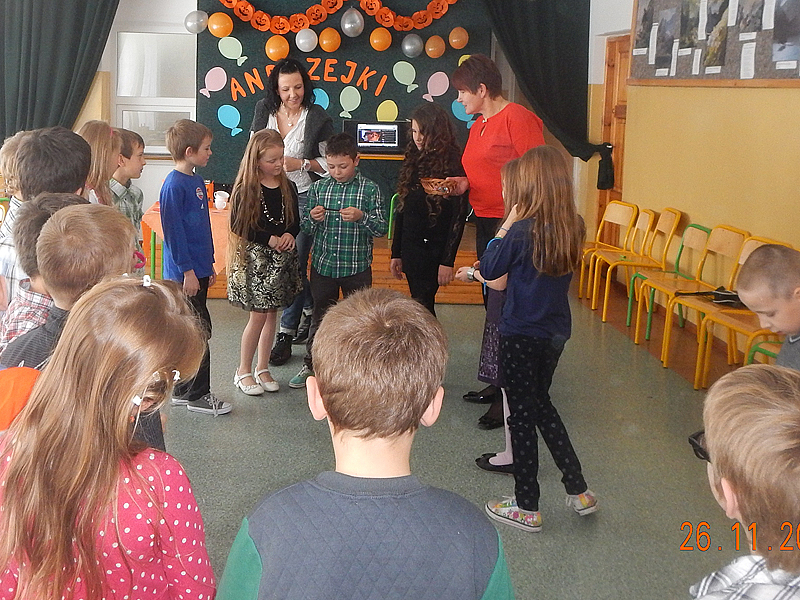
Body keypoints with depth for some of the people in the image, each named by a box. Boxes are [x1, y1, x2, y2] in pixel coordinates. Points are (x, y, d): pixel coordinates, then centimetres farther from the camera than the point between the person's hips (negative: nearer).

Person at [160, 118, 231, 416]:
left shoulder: (197, 182, 13)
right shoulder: (174, 185, -15)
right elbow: (173, 231, -17)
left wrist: (209, 265, 20)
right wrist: (188, 271, -17)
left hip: (197, 270, 9)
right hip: (184, 273, -9)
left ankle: (183, 391, 24)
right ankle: (198, 395, 6)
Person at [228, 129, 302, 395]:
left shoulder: (288, 187, 6)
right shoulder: (245, 189, -9)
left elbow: (295, 221, 13)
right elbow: (238, 227, -11)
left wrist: (289, 235, -9)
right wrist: (269, 239, -17)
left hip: (282, 257, 5)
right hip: (255, 256, -5)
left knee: (271, 314, 10)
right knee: (258, 315, -3)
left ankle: (262, 368, 22)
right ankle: (243, 371, 12)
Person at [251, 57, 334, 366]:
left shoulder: (318, 118, -9)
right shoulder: (263, 110, 2)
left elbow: (330, 163, -4)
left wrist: (301, 164, -19)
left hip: (304, 198, -4)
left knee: (294, 262, -6)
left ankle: (286, 334, 4)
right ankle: (309, 309, 34)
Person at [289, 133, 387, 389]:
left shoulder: (370, 189, -5)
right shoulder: (318, 188, 4)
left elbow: (382, 228, -8)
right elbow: (304, 227, 9)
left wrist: (361, 217, -25)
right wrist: (312, 218, -13)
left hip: (357, 266, -2)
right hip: (323, 265, 2)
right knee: (320, 316, 14)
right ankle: (311, 365, 26)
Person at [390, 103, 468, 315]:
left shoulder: (452, 166, -10)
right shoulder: (413, 161, 10)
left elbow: (458, 217, -12)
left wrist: (448, 260, -15)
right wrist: (396, 253, 14)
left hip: (434, 249, -6)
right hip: (410, 248, 6)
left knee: (422, 305, -8)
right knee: (420, 304, 10)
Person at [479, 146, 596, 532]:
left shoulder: (522, 231, -21)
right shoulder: (573, 228, -1)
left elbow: (490, 269, -7)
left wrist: (507, 225, -5)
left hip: (522, 335, -7)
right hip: (557, 331, 7)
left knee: (522, 416, 6)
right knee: (541, 405, 24)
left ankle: (526, 508, 17)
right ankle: (579, 491, 26)